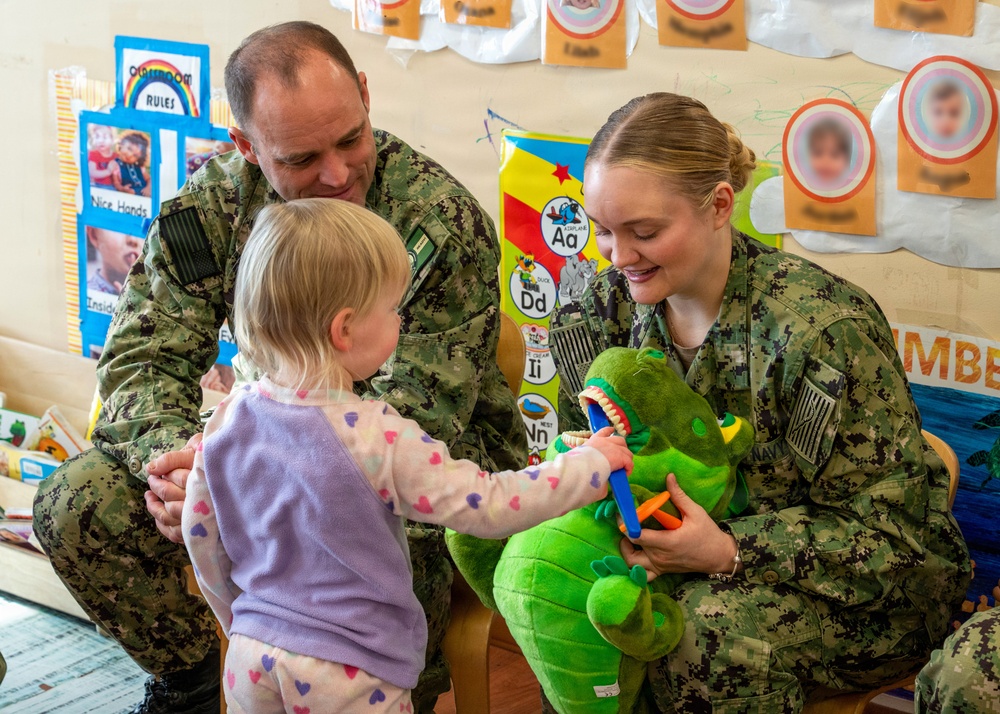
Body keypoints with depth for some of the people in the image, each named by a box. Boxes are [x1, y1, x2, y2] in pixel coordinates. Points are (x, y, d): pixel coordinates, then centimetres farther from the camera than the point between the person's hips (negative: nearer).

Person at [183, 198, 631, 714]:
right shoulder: (377, 438, -22)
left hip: (251, 658, 5)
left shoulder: (227, 421, -4)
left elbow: (201, 535, 7)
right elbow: (490, 506, -19)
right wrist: (593, 462, -7)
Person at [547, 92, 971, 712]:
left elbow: (888, 532, -21)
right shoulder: (611, 306, -4)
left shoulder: (823, 325, -23)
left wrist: (729, 551, -34)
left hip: (868, 590, -5)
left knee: (721, 625, -35)